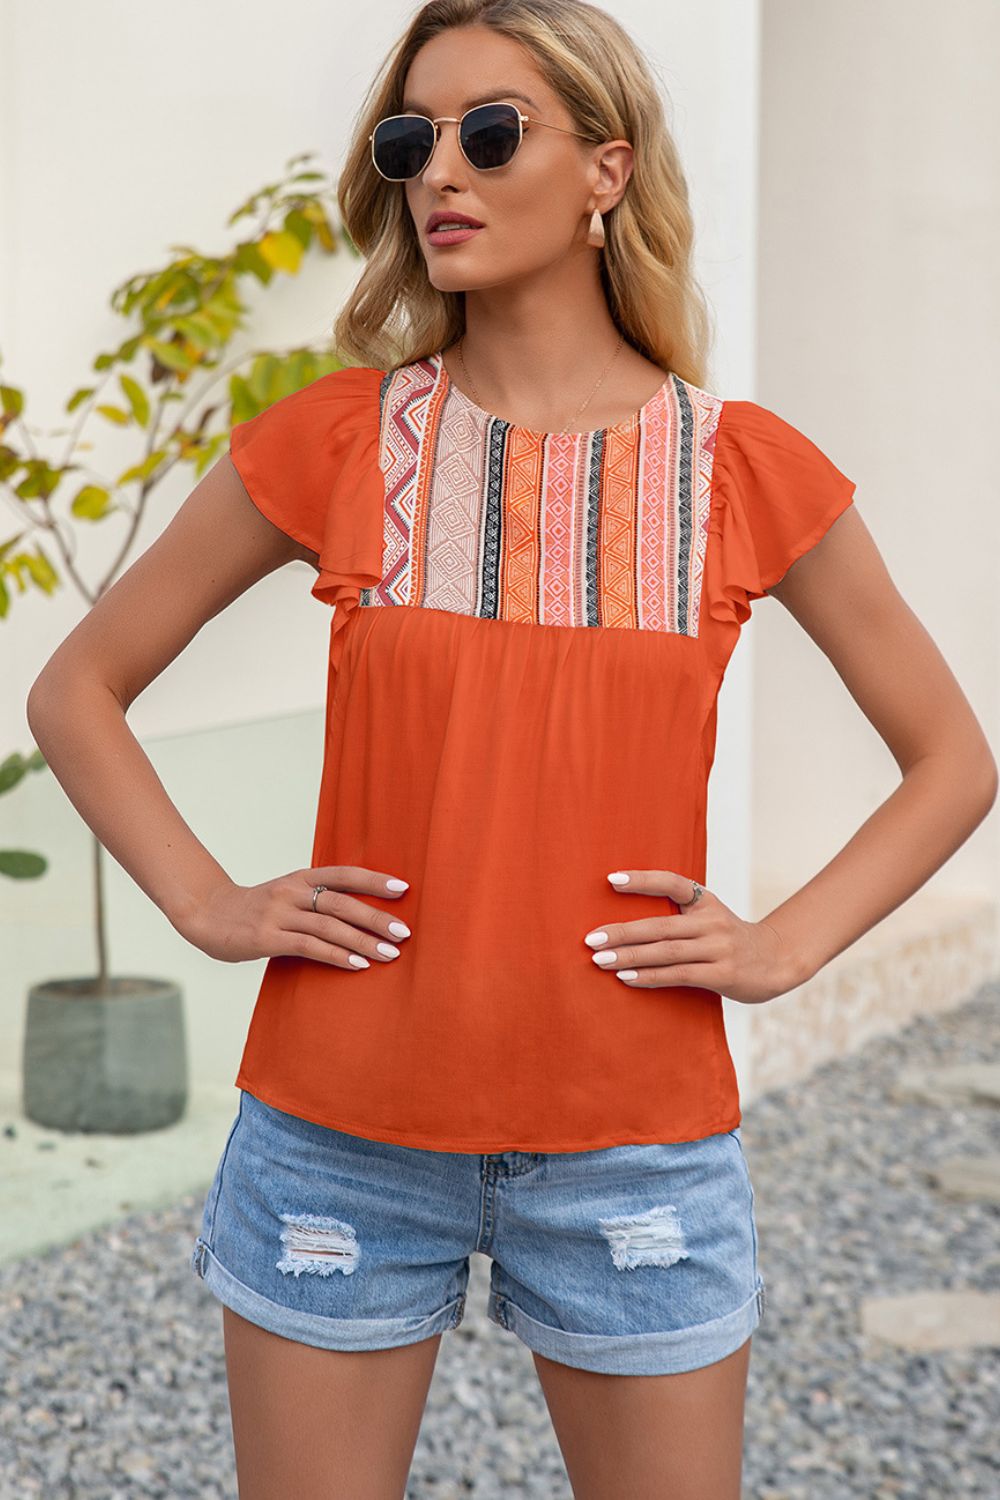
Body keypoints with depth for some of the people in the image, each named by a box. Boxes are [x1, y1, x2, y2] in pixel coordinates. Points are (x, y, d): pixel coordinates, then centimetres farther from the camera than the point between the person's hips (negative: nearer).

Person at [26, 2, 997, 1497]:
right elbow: (77, 689, 8)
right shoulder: (337, 439, -1)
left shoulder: (745, 469, -2)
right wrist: (209, 905, -3)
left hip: (633, 1138, 0)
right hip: (344, 1129, 0)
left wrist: (785, 946, -3)